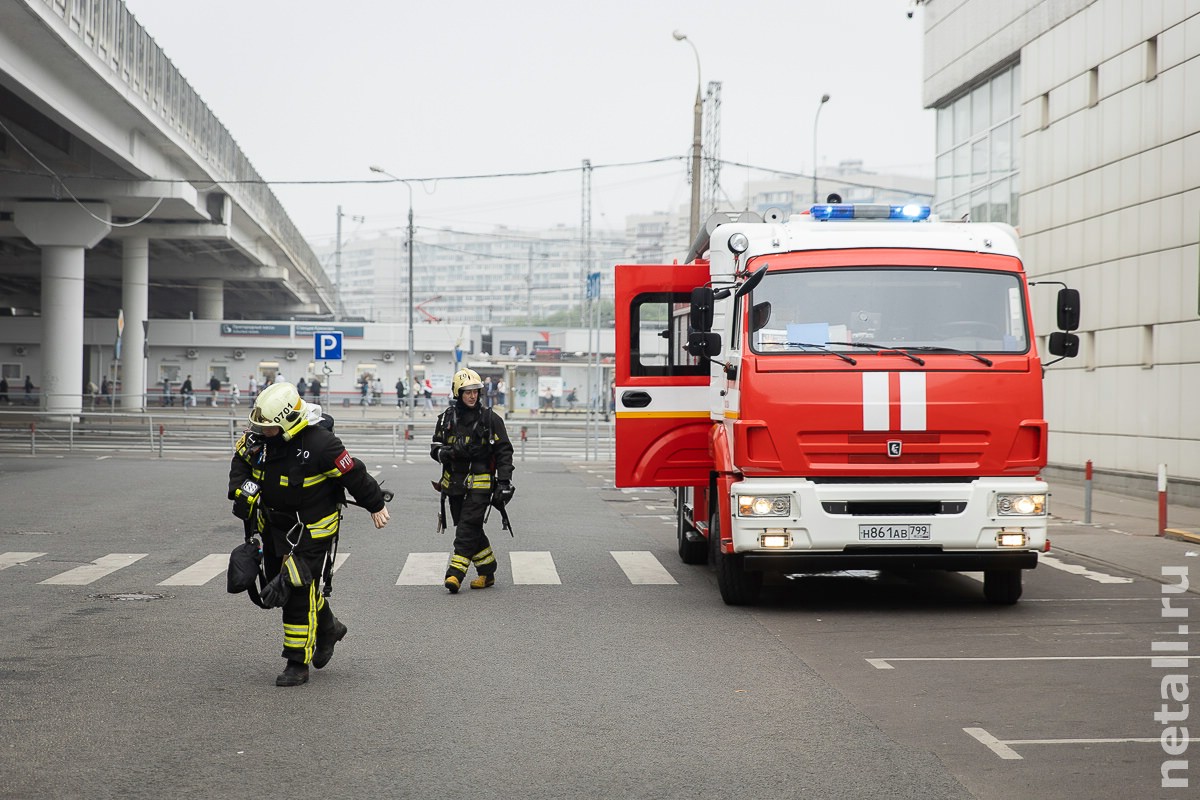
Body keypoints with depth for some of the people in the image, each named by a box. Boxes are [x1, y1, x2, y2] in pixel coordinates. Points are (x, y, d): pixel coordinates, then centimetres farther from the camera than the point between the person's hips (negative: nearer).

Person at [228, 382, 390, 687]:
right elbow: (241, 459, 10)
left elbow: (354, 474, -18)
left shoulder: (319, 443, -29)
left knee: (298, 591, -9)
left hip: (311, 527, -7)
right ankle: (328, 628, 39)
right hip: (273, 521, 8)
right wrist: (241, 491, -6)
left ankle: (298, 665, 0)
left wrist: (376, 505, -8)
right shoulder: (259, 435, -9)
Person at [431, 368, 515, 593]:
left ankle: (455, 573, -18)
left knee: (467, 528, -13)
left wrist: (504, 482, -8)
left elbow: (504, 451, 0)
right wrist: (448, 452, -15)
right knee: (472, 530, 8)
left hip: (480, 483, -4)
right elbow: (435, 449, 9)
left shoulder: (490, 419, -1)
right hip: (454, 482, 4)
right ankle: (487, 572, 20)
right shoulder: (447, 418, 7)